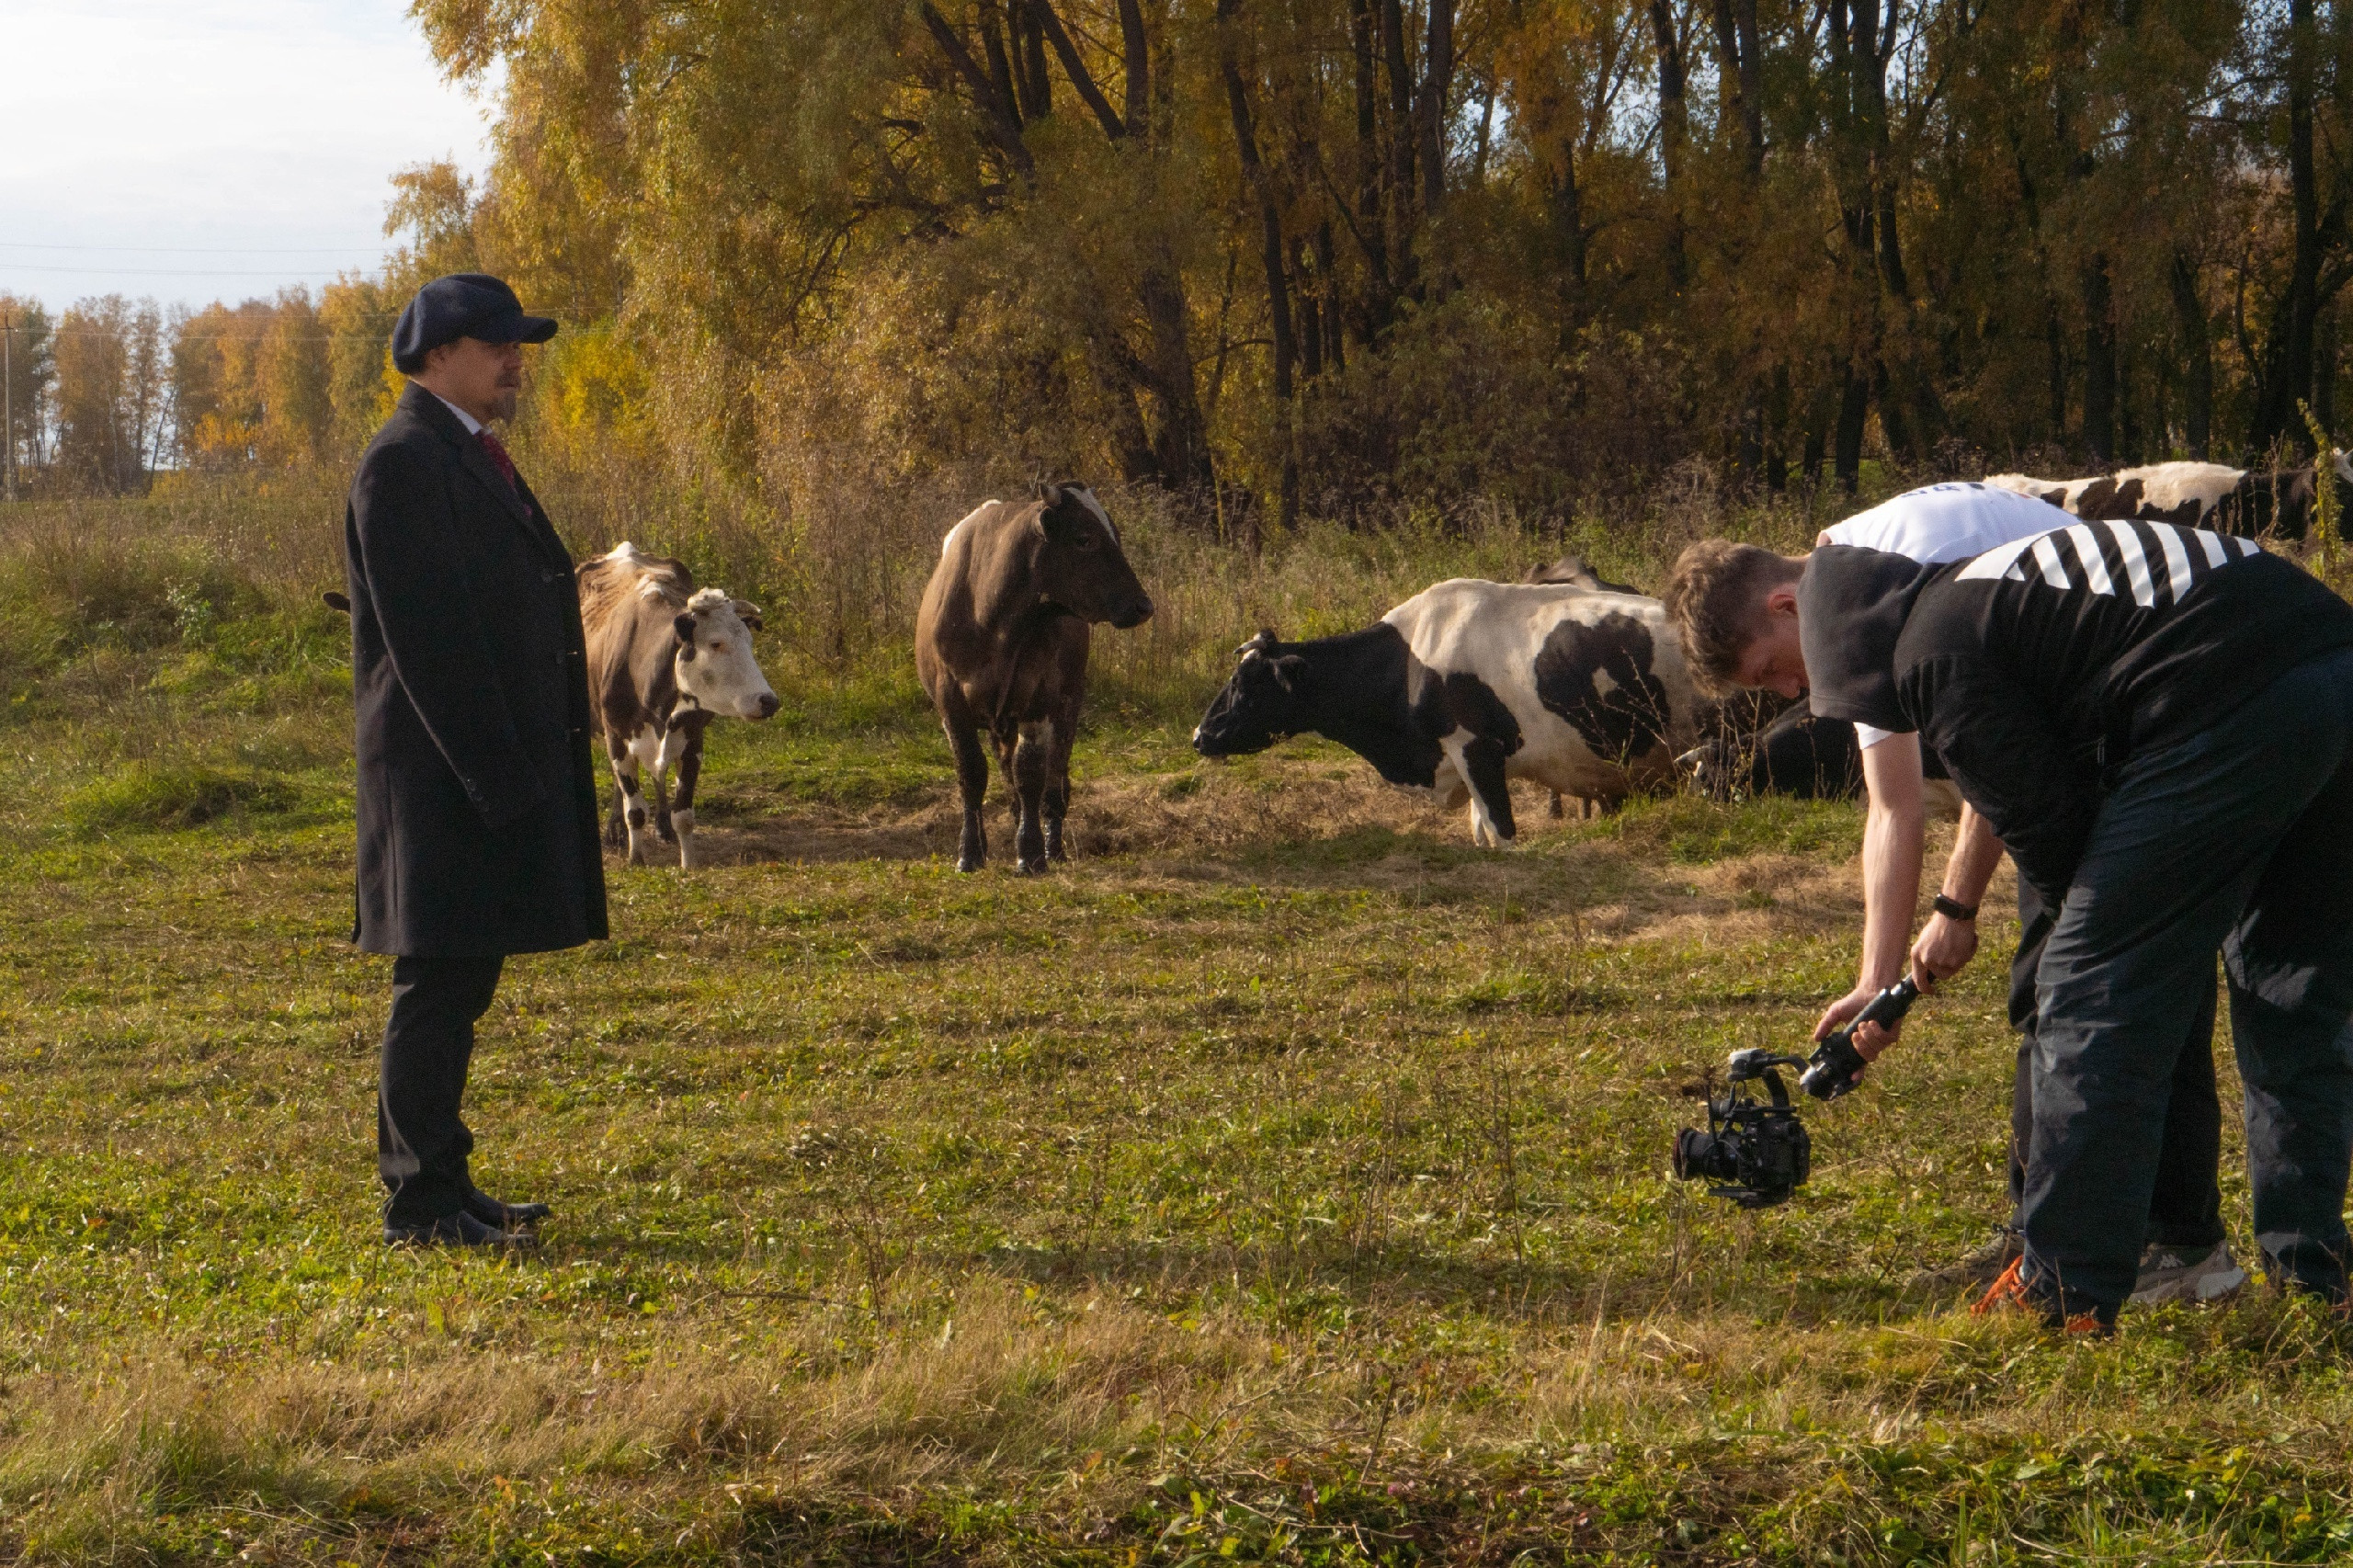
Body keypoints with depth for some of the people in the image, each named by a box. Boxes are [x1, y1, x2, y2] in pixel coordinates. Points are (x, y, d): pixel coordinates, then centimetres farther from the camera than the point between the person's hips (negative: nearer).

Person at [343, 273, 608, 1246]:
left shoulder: (472, 457, 19)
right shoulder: (405, 462, -13)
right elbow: (427, 639, -19)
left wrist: (530, 771, 17)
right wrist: (498, 776, -21)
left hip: (498, 769, 10)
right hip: (444, 773, -10)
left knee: (460, 979, 12)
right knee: (438, 983, -5)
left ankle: (438, 1188, 19)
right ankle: (419, 1202, 0)